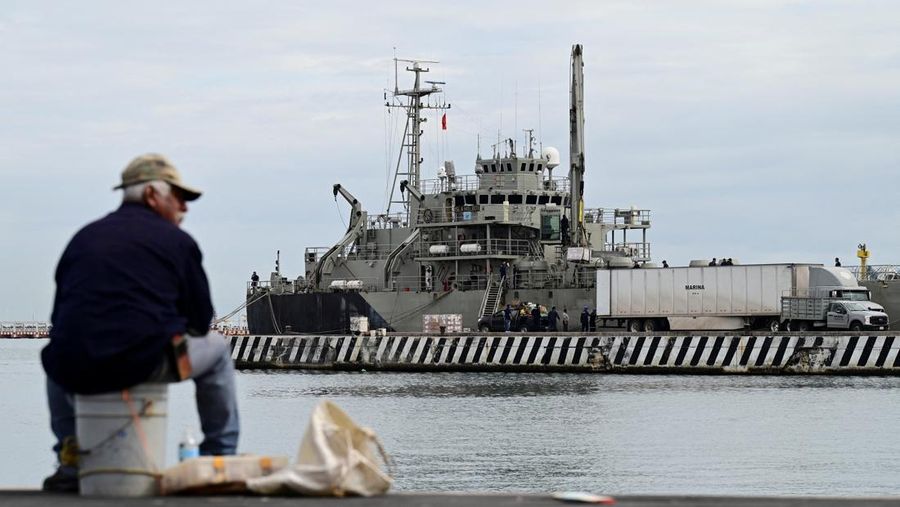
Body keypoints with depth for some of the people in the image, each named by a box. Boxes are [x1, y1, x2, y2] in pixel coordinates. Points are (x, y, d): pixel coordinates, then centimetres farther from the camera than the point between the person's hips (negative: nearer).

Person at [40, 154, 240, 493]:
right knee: (215, 348, 25)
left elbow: (59, 317, 20)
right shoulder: (177, 241, 8)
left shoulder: (83, 237, 18)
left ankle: (70, 462, 29)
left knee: (58, 354, 40)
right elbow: (201, 321, 9)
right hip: (145, 364, -3)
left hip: (76, 373, 3)